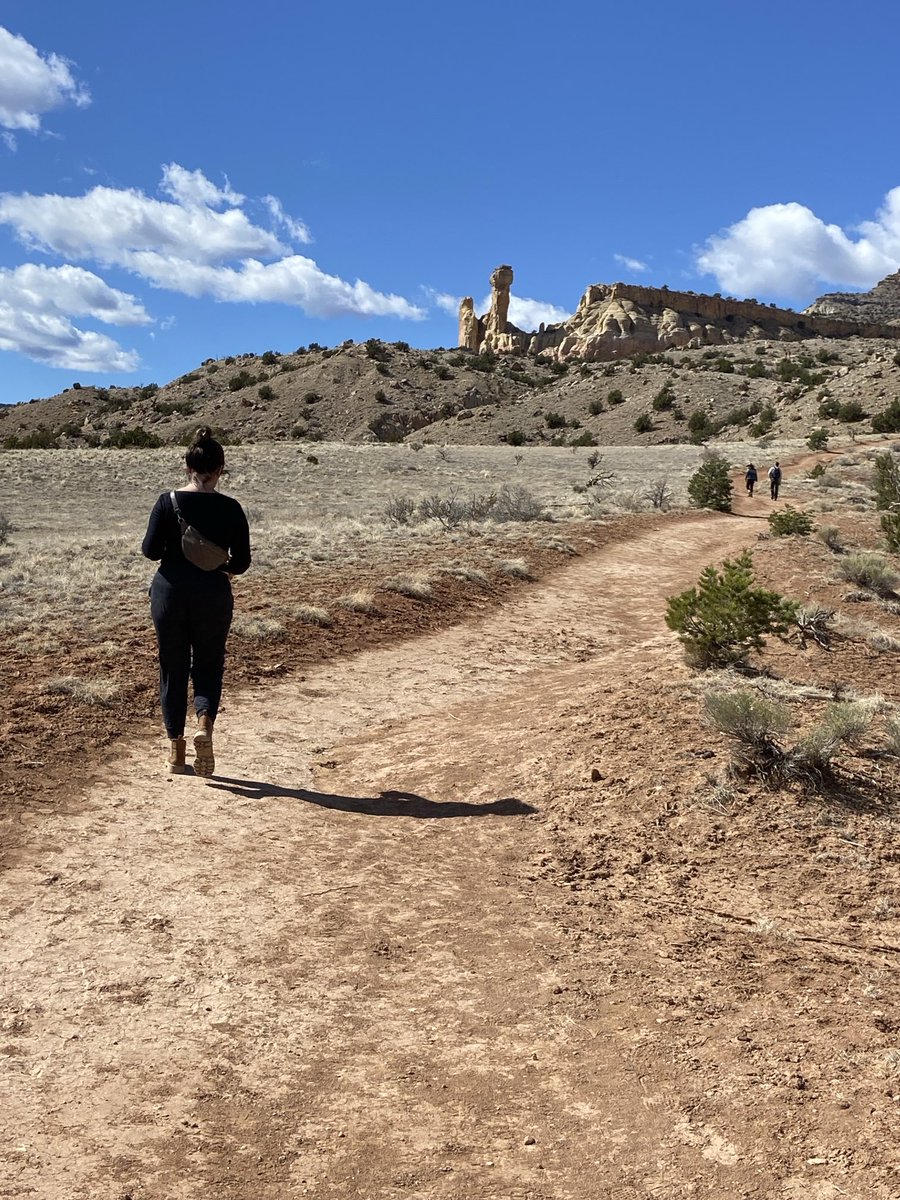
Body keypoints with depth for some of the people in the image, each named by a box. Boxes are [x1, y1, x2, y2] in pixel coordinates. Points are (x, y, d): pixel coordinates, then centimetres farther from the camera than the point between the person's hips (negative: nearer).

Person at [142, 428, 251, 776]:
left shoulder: (168, 502, -6)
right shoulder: (230, 508, -6)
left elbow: (150, 550, -5)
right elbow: (241, 562, -3)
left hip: (170, 591, 1)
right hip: (213, 595, 0)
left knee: (173, 668, 13)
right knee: (209, 665, 15)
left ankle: (176, 749, 17)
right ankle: (205, 725, -13)